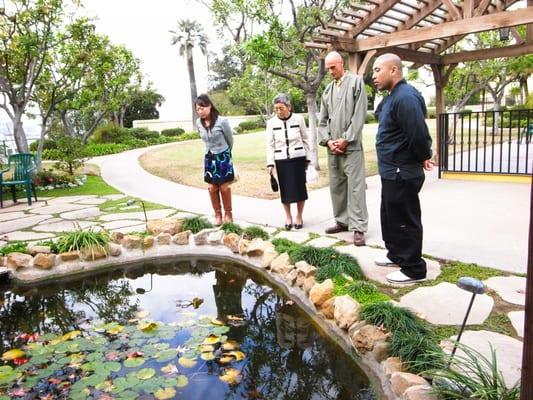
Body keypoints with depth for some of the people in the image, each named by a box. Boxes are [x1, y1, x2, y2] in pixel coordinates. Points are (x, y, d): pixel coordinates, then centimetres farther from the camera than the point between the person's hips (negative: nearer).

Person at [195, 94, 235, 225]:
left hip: (223, 156, -4)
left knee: (224, 187, 2)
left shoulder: (222, 121, -18)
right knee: (212, 188, 5)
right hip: (209, 158, 4)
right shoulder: (198, 123, -3)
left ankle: (228, 213, 19)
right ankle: (218, 214, 18)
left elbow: (230, 139, -2)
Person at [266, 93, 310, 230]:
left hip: (298, 158, 0)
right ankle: (288, 217, 20)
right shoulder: (271, 122, -4)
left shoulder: (299, 119, -4)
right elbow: (270, 144, 0)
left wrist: (308, 158, 5)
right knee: (285, 189, 5)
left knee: (300, 188, 4)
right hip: (281, 160, 1)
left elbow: (305, 139, 4)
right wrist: (270, 163, -6)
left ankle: (299, 216, 20)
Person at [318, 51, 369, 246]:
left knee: (355, 186, -7)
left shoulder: (356, 82, 1)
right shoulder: (328, 90, 17)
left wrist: (346, 139, -12)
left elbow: (359, 114, -8)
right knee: (336, 186, 10)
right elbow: (322, 120, 14)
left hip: (350, 146, -6)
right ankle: (342, 221, 21)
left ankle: (358, 227, -4)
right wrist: (327, 140, -2)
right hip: (333, 147, 6)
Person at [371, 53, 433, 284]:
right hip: (391, 172, 10)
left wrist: (423, 158, -11)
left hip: (402, 174, -10)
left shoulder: (405, 97, -21)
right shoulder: (393, 96, 13)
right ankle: (396, 255, 37)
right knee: (390, 216, 21)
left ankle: (414, 269, 13)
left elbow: (419, 134, -28)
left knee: (405, 221, 0)